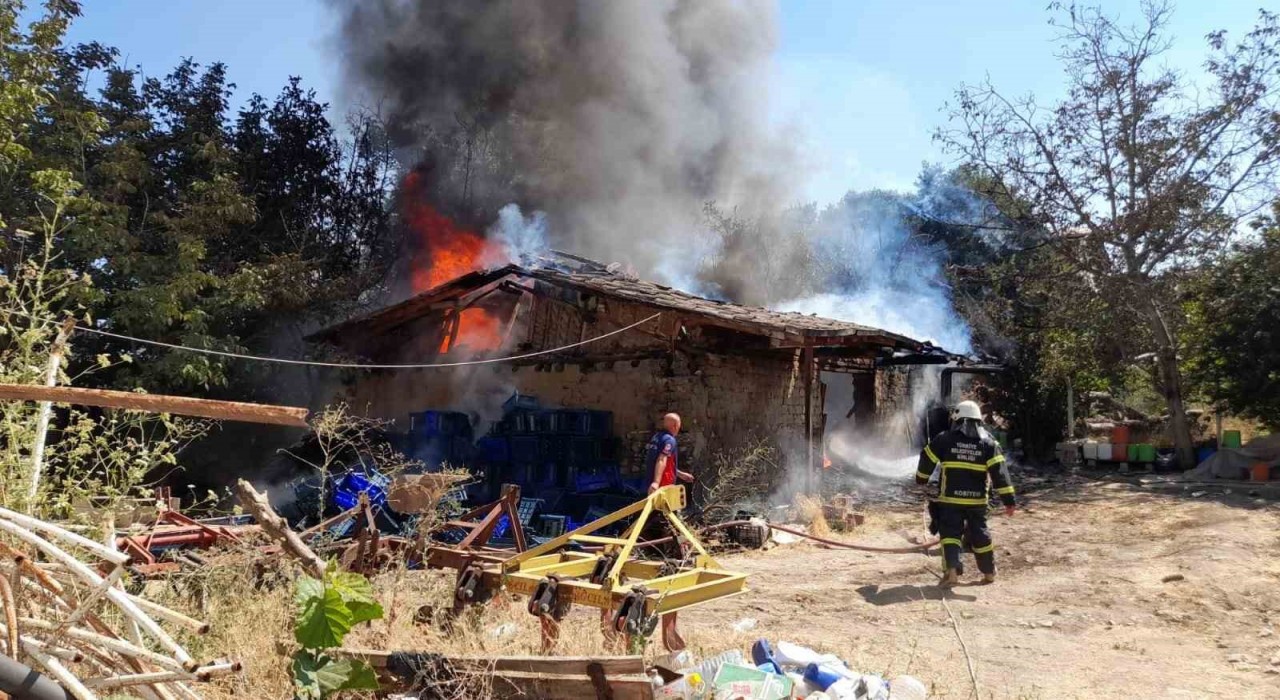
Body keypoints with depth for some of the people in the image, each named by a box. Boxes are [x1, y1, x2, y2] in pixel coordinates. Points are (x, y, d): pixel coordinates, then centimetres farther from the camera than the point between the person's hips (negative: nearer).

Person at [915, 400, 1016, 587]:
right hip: (977, 500, 2)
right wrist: (1009, 499, -3)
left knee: (950, 533, 2)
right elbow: (999, 471, -4)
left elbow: (927, 459, 6)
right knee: (980, 534, 17)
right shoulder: (988, 441, 1)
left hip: (950, 498, -2)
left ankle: (952, 570, -15)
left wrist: (922, 479, 25)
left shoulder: (944, 439, -1)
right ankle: (989, 572, 28)